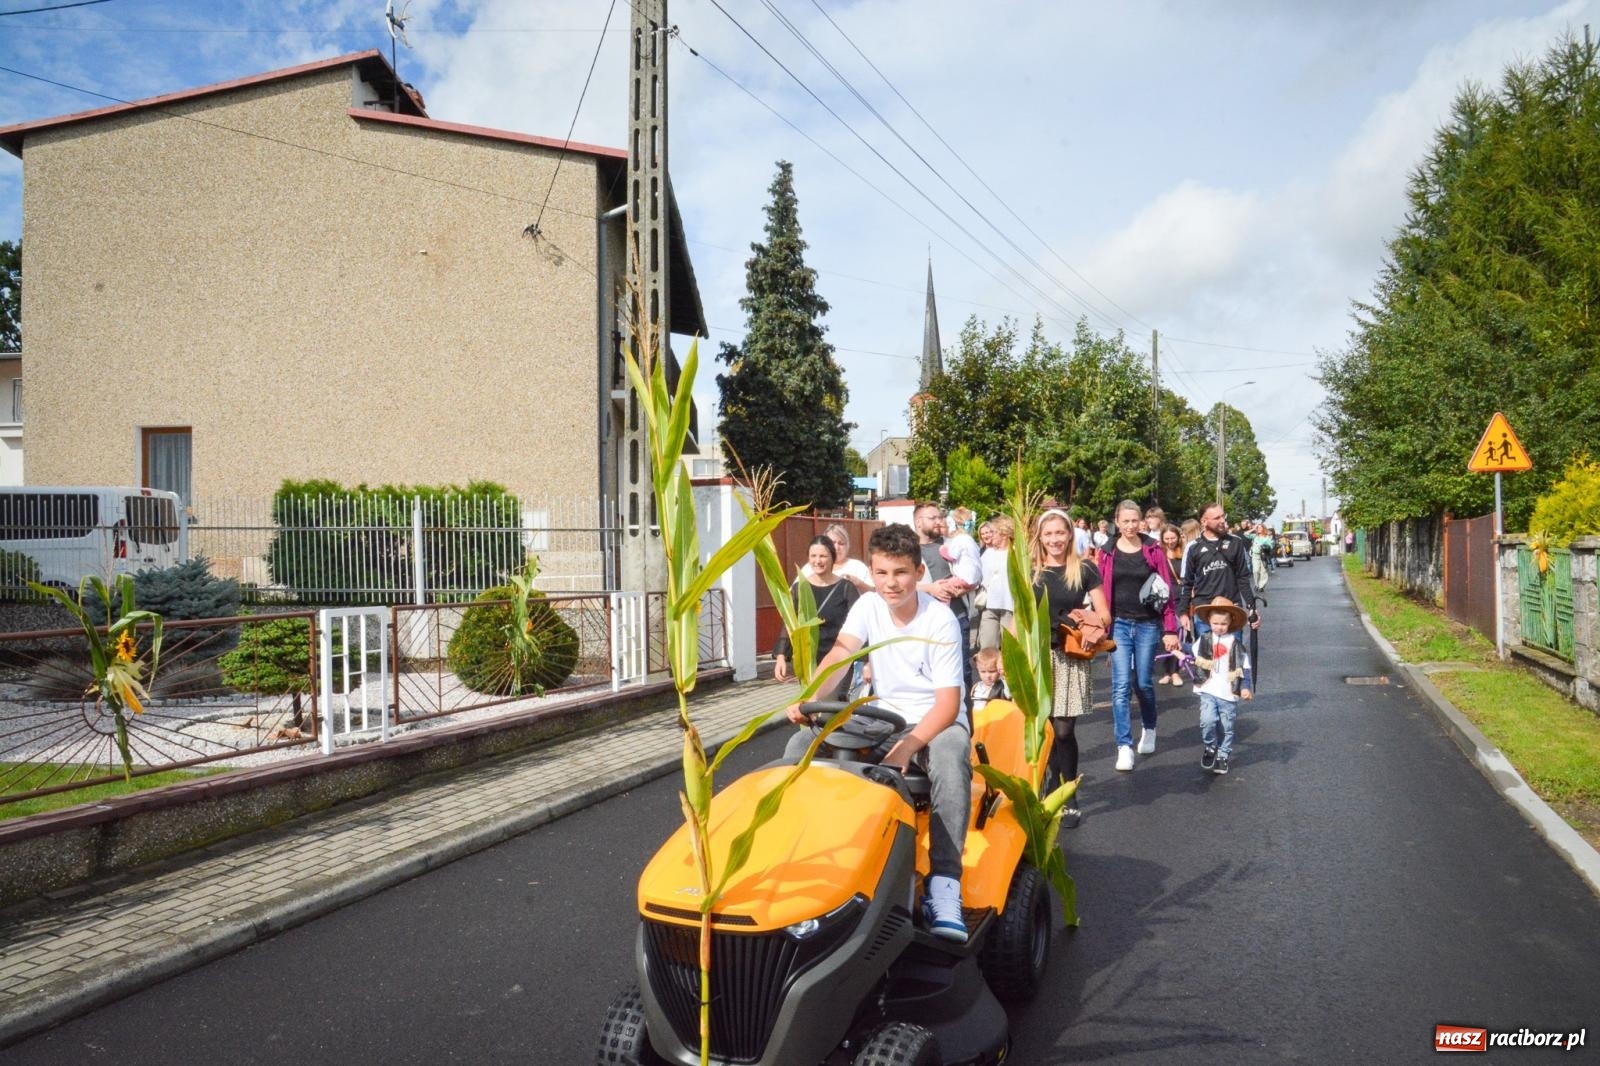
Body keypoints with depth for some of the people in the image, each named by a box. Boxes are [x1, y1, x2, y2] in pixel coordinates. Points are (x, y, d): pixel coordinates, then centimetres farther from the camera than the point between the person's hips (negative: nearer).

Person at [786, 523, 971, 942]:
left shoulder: (940, 621, -14)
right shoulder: (868, 606, 0)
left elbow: (948, 702, -19)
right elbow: (841, 651, -17)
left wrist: (907, 747, -35)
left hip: (935, 719, -5)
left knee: (949, 754, -40)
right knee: (802, 743, -16)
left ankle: (943, 884, -39)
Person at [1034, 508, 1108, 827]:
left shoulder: (1085, 570, 2)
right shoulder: (1029, 572, 8)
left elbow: (1104, 616, 4)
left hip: (1071, 658, -2)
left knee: (1063, 731, -6)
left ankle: (1069, 800, 8)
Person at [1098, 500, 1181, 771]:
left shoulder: (1153, 550, -1)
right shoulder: (1108, 553, 2)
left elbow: (1167, 591, -1)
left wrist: (1170, 629, -5)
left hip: (1148, 624, 0)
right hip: (1119, 624, 0)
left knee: (1143, 683, 9)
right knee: (1121, 685, -7)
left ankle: (1149, 729, 36)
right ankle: (1124, 746, -4)